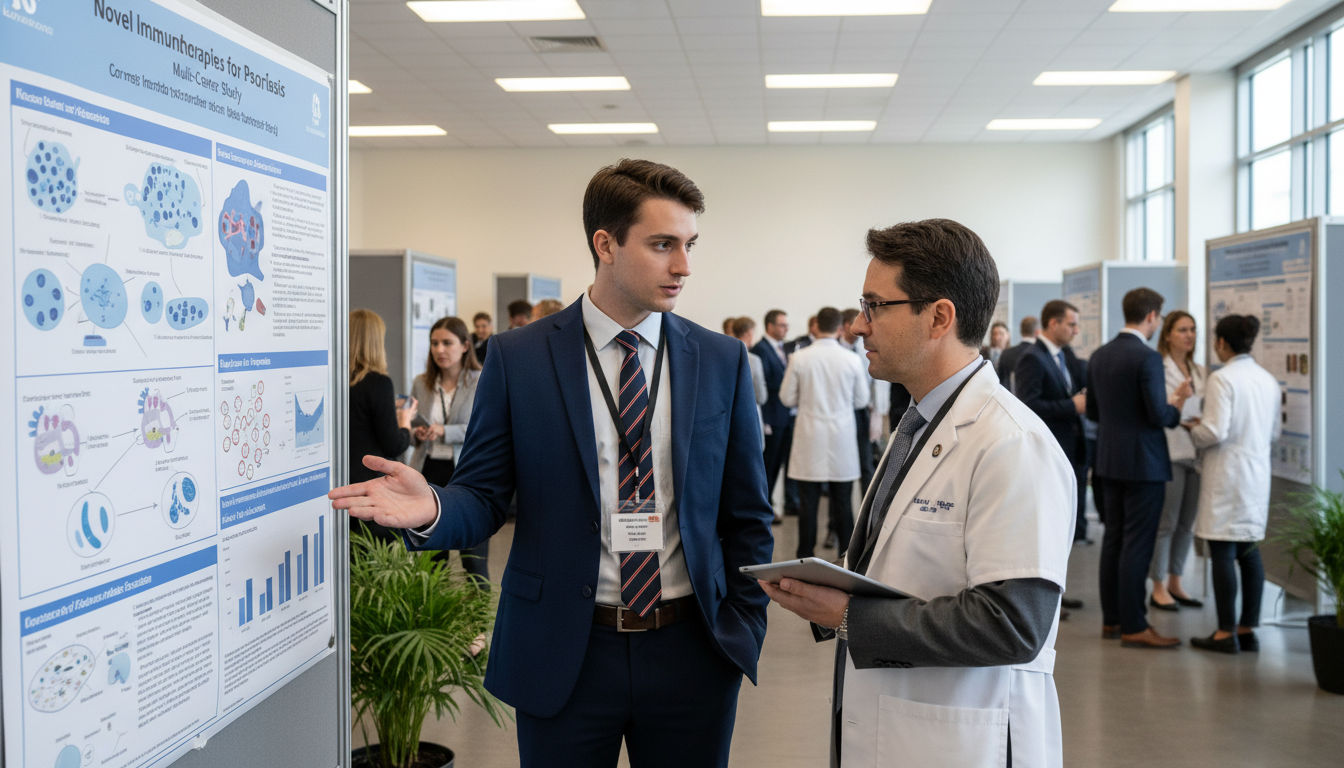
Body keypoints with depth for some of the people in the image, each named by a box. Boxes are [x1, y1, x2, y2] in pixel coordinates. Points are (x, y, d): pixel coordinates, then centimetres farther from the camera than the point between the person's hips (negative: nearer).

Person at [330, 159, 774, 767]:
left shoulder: (722, 361, 2)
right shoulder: (517, 359, -3)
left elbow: (747, 517, 6)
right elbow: (484, 497, -1)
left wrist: (745, 630, -1)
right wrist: (432, 510, -22)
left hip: (691, 654, 2)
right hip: (563, 656, -1)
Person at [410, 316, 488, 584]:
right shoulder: (421, 384, 11)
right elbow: (408, 428, 19)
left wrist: (445, 432, -19)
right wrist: (416, 433, -4)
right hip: (429, 473, 4)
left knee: (474, 560, 1)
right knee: (431, 556, 9)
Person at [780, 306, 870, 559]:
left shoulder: (800, 358, -7)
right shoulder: (851, 359, -5)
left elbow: (787, 398, 1)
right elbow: (861, 399, 5)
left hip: (810, 439, -1)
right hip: (841, 438, 1)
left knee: (808, 501, 5)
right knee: (842, 502, 8)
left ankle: (805, 557, 9)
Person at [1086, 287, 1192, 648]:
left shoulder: (1099, 355, 7)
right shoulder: (1147, 358, -17)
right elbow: (1159, 416, -19)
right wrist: (1177, 404, 1)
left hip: (1109, 461, 8)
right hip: (1143, 462, -8)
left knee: (1113, 539, 13)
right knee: (1137, 543, -3)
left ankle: (1111, 619, 20)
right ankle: (1133, 627, 2)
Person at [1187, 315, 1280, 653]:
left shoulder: (1222, 378, -14)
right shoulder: (1268, 379, 10)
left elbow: (1215, 432, -19)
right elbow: (1274, 433, 17)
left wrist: (1193, 429, 0)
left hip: (1228, 474, -8)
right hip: (1258, 473, 8)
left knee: (1223, 553, -2)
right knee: (1249, 552, 12)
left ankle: (1226, 633, 1)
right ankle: (1248, 630, 17)